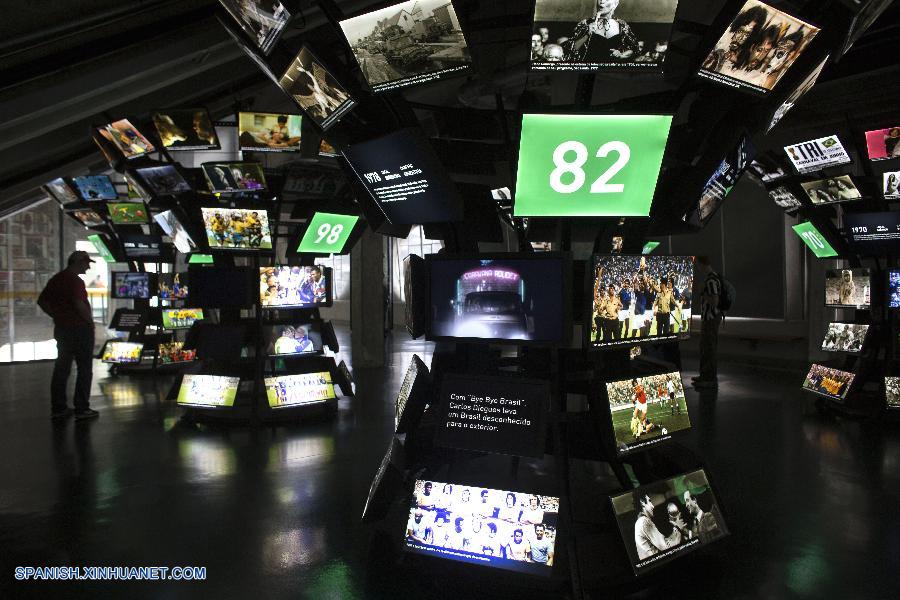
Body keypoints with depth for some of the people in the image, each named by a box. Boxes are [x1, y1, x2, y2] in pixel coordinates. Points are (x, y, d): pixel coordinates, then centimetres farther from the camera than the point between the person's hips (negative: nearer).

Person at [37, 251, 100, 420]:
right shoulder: (75, 281, -15)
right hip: (79, 329, -8)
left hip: (61, 329, 8)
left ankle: (58, 408, 18)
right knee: (84, 369, 0)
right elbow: (79, 304, -26)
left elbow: (42, 301, 14)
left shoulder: (55, 279, 10)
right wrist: (90, 321, -13)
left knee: (61, 368, 12)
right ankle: (82, 409, 2)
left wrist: (57, 317, 12)